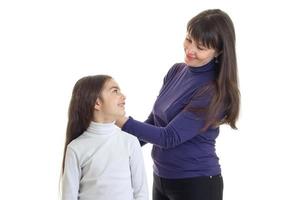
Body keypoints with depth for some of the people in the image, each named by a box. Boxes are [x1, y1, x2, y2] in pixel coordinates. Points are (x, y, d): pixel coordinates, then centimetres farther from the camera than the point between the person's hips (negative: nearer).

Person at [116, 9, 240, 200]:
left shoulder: (215, 92, -21)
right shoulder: (177, 71, 2)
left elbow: (170, 137, -23)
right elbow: (154, 121, 11)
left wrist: (121, 120, -24)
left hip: (196, 184, -6)